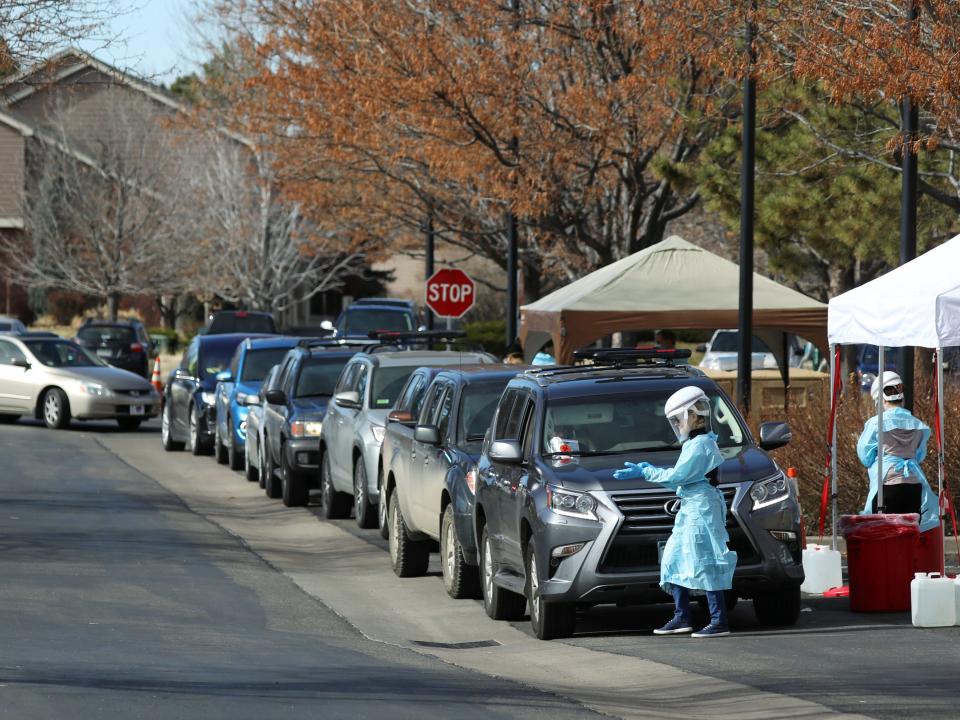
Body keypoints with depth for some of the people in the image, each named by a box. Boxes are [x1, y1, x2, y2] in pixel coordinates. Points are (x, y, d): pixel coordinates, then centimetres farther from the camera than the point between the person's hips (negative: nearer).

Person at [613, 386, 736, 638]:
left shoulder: (701, 444, -13)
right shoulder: (695, 443, 19)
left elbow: (677, 476, -16)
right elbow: (681, 478, 20)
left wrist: (644, 472, -10)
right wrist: (648, 469, 15)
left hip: (701, 510, -11)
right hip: (689, 510, 11)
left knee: (705, 564, -12)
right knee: (676, 561, 12)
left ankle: (719, 622, -13)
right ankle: (681, 618, 17)